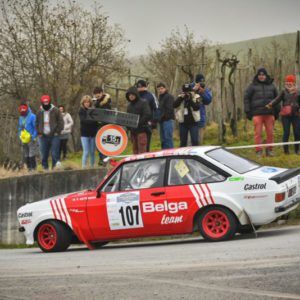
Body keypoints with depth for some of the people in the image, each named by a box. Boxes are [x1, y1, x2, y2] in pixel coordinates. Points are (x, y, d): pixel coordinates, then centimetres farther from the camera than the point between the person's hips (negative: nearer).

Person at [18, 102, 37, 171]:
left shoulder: (32, 117, -8)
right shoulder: (21, 118, 14)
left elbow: (35, 127, -9)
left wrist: (34, 137, -14)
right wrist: (20, 136, 13)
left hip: (31, 139, -7)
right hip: (24, 140, 7)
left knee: (31, 154, -11)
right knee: (25, 155, 8)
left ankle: (33, 168, -6)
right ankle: (29, 168, 15)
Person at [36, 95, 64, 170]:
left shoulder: (55, 110, 0)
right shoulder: (40, 112, 9)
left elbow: (61, 122, 0)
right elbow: (37, 124, 20)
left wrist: (57, 132, -7)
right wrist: (39, 133, 8)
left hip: (54, 136, -3)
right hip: (43, 136, 3)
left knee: (55, 154, -8)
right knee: (44, 155, 4)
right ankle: (45, 168, 13)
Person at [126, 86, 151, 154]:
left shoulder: (143, 103, -3)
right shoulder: (129, 105, 17)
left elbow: (148, 115, -14)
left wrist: (138, 123, -19)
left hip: (141, 130, -7)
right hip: (132, 130, 7)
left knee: (142, 151, -10)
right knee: (135, 150, 6)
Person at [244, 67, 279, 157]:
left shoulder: (271, 86, 11)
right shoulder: (252, 86, 2)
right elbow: (246, 99, 2)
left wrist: (276, 112, 12)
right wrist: (248, 112, -5)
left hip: (269, 114, 3)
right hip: (257, 114, -3)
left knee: (270, 133, 1)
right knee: (258, 133, -6)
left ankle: (269, 150, 10)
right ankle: (258, 151, -2)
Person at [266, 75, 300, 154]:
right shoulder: (284, 92, 2)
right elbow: (277, 100, -8)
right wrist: (271, 104, -25)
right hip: (286, 115, -1)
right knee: (286, 132, -3)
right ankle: (286, 150, 2)